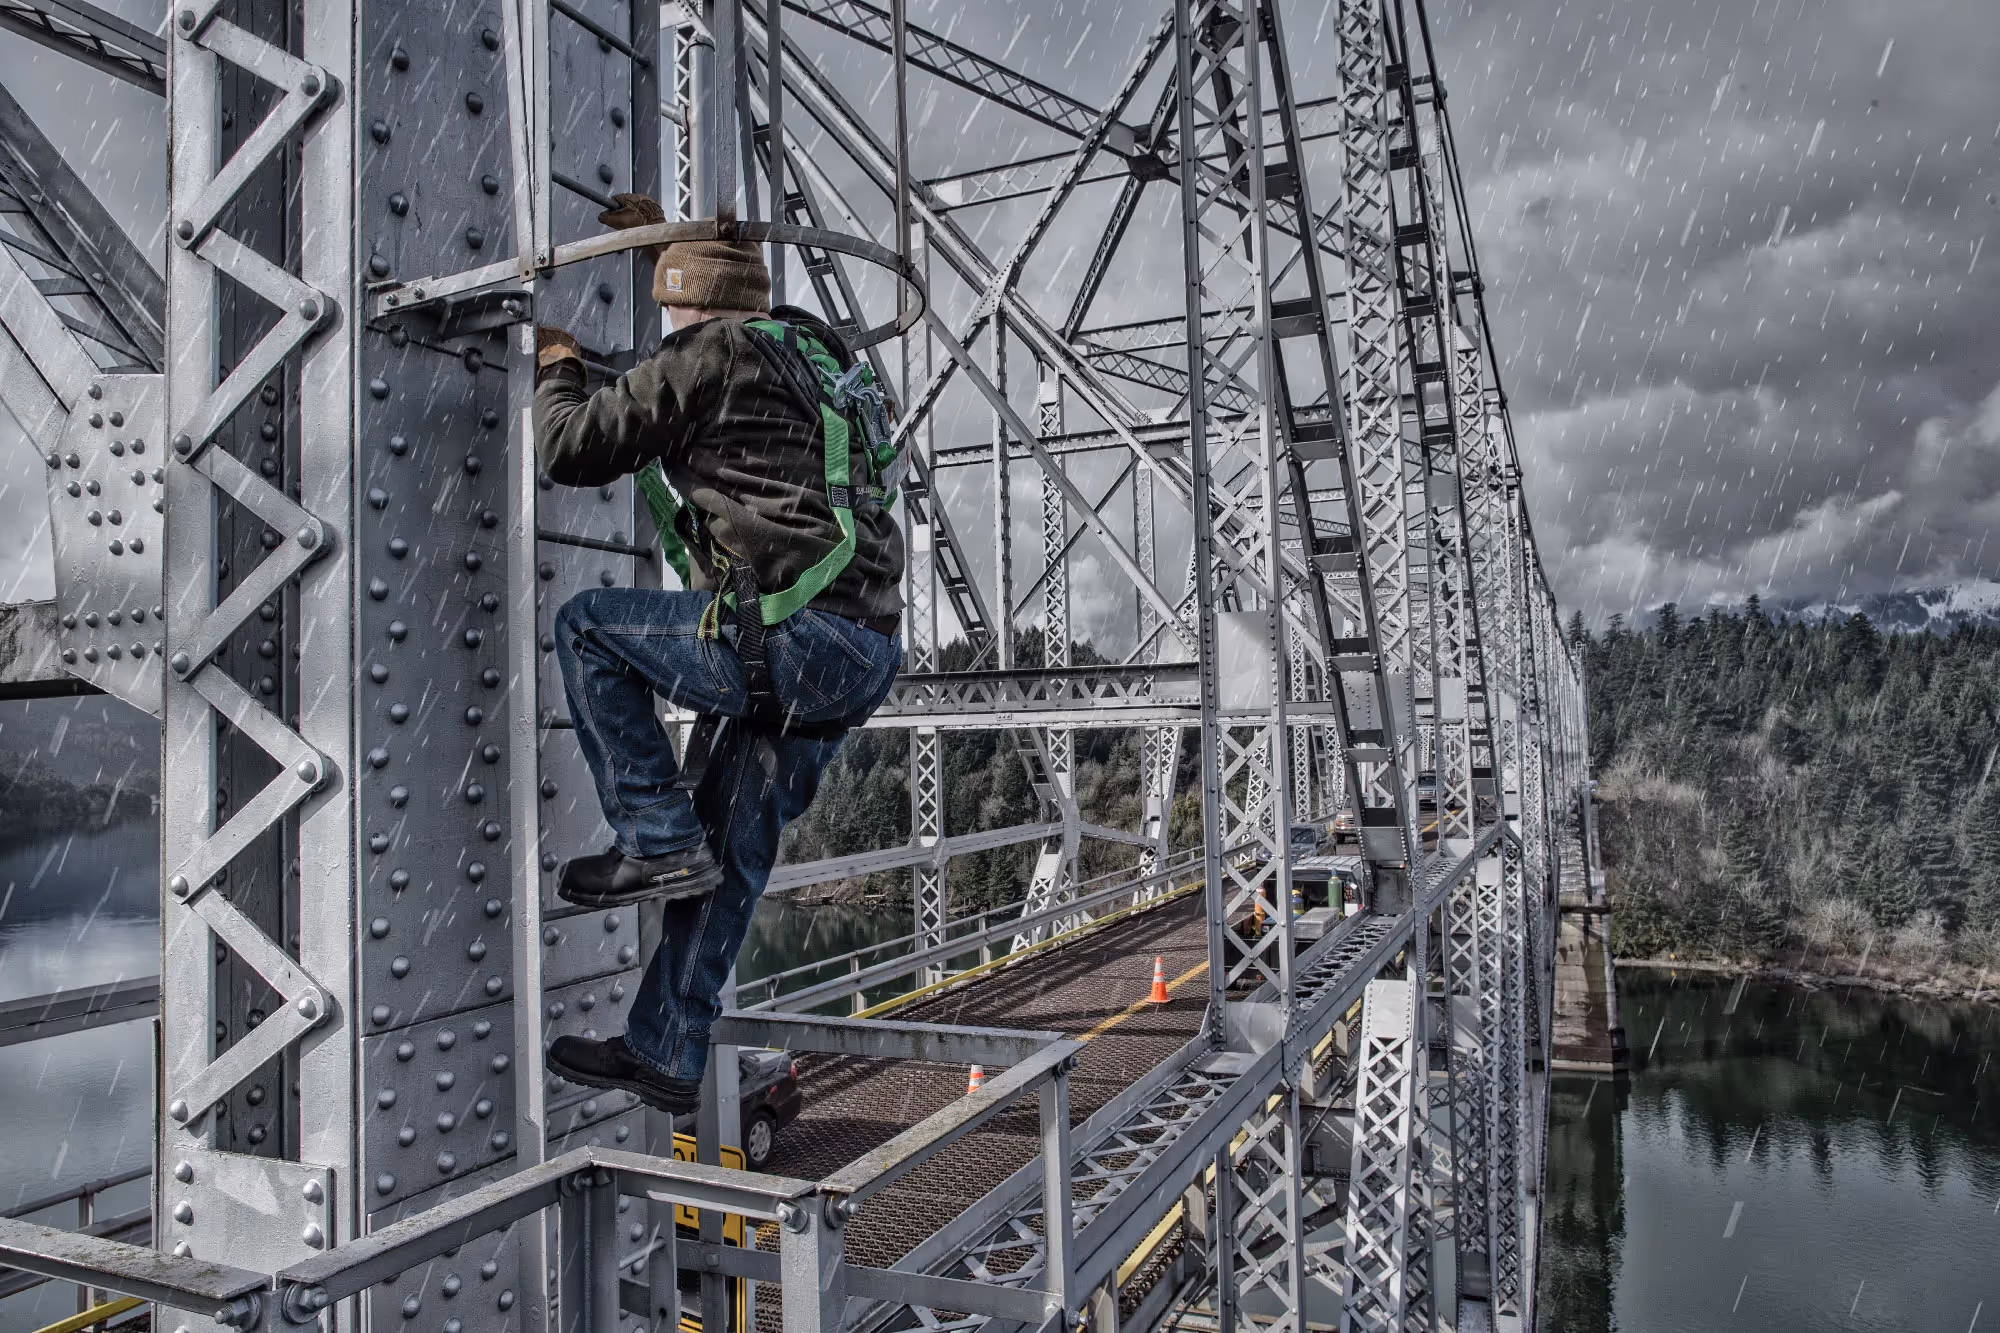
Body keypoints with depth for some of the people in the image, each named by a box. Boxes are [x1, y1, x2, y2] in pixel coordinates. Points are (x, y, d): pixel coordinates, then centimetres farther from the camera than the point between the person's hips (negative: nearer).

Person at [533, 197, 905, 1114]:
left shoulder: (707, 357, -1)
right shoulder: (808, 351, 25)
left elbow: (573, 450, 2)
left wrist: (556, 369, 21)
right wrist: (667, 236, 52)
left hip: (788, 633, -9)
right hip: (865, 658, 9)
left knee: (585, 625, 10)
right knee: (733, 850, 15)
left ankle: (655, 840, 6)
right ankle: (666, 1053, 24)